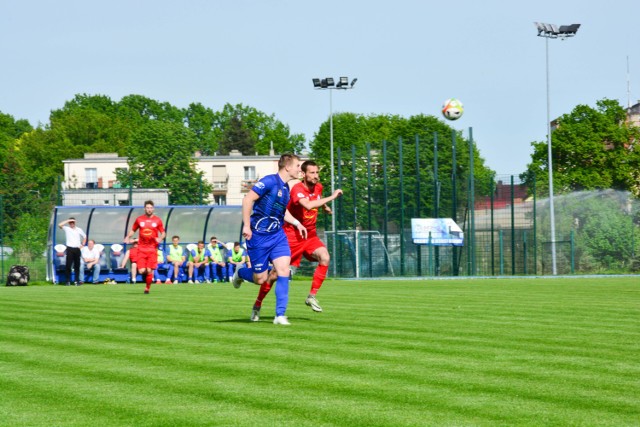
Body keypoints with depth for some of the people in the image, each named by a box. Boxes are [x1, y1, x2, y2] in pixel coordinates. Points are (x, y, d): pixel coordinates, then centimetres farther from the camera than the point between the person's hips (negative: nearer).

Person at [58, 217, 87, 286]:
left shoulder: (79, 230, 11)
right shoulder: (66, 229, 3)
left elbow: (85, 237, 23)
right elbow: (60, 225, -14)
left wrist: (82, 244, 10)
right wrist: (68, 220, -12)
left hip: (77, 249, 2)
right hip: (70, 248, -2)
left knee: (77, 265, 4)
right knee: (68, 265, -6)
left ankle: (76, 280, 10)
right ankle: (68, 281, -2)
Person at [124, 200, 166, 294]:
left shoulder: (157, 220, 4)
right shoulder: (139, 219, 7)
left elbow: (163, 233, 10)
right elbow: (133, 230, 17)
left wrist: (160, 238, -12)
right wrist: (128, 237, -2)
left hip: (152, 248, -1)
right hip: (141, 248, 1)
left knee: (149, 270, -6)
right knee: (142, 271, -8)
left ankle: (148, 287, 13)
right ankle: (146, 279, 26)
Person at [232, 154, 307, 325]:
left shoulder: (286, 188, 10)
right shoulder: (270, 181, -15)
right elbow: (248, 199, -19)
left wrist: (297, 223, 14)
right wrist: (246, 225, -22)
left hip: (277, 234, 7)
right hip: (259, 235, -7)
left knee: (283, 270, -10)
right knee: (260, 278, 0)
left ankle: (280, 315, -8)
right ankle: (240, 273, 36)